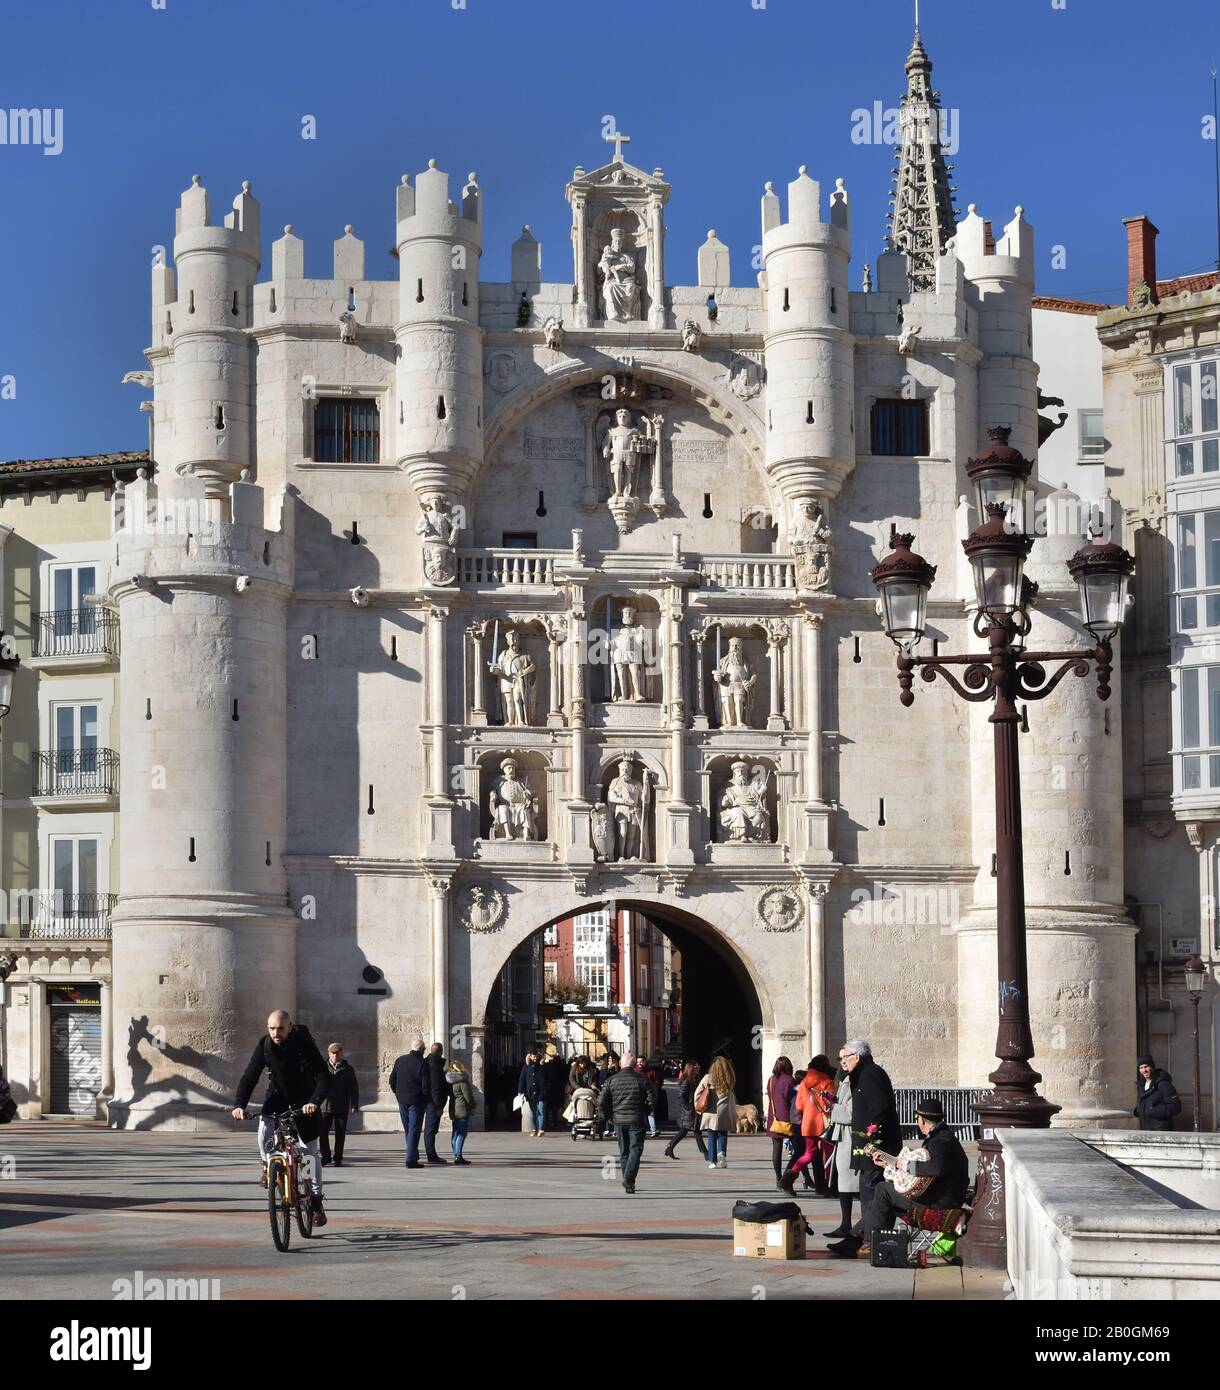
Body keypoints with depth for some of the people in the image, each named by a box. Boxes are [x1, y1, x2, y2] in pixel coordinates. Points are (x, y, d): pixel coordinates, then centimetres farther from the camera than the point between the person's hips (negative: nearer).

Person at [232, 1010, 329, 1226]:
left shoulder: (303, 1043, -23)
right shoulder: (264, 1045, -15)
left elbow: (324, 1077, -28)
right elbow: (249, 1076, -16)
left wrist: (314, 1102, -45)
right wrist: (239, 1104, -31)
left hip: (304, 1100, -2)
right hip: (277, 1097, 2)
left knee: (310, 1149, -3)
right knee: (264, 1131, -26)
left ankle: (316, 1200, 9)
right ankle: (268, 1165, 5)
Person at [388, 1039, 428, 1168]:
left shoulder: (400, 1060, 4)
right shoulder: (422, 1064, -13)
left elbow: (392, 1080, 9)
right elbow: (426, 1086, -15)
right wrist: (426, 1099, 1)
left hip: (402, 1100, 5)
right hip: (416, 1101, -5)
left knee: (408, 1130, 17)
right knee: (414, 1130, -3)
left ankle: (413, 1156, 26)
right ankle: (411, 1160, -8)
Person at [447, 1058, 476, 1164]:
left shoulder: (449, 1079, 7)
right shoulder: (462, 1080, -17)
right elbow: (468, 1095, -15)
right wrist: (473, 1105, 4)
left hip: (453, 1109, 8)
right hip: (463, 1109, -8)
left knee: (456, 1133, 14)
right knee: (462, 1133, -7)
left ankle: (457, 1156, 20)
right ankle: (458, 1156, -13)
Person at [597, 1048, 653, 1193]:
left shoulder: (612, 1079, 0)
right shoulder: (642, 1079, -6)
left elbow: (601, 1101, -3)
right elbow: (651, 1100, -7)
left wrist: (607, 1116, 12)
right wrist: (645, 1113, 10)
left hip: (619, 1120, 3)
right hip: (636, 1120, -3)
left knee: (624, 1152, 13)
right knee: (635, 1150, -1)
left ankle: (628, 1183, 18)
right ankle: (628, 1179, -19)